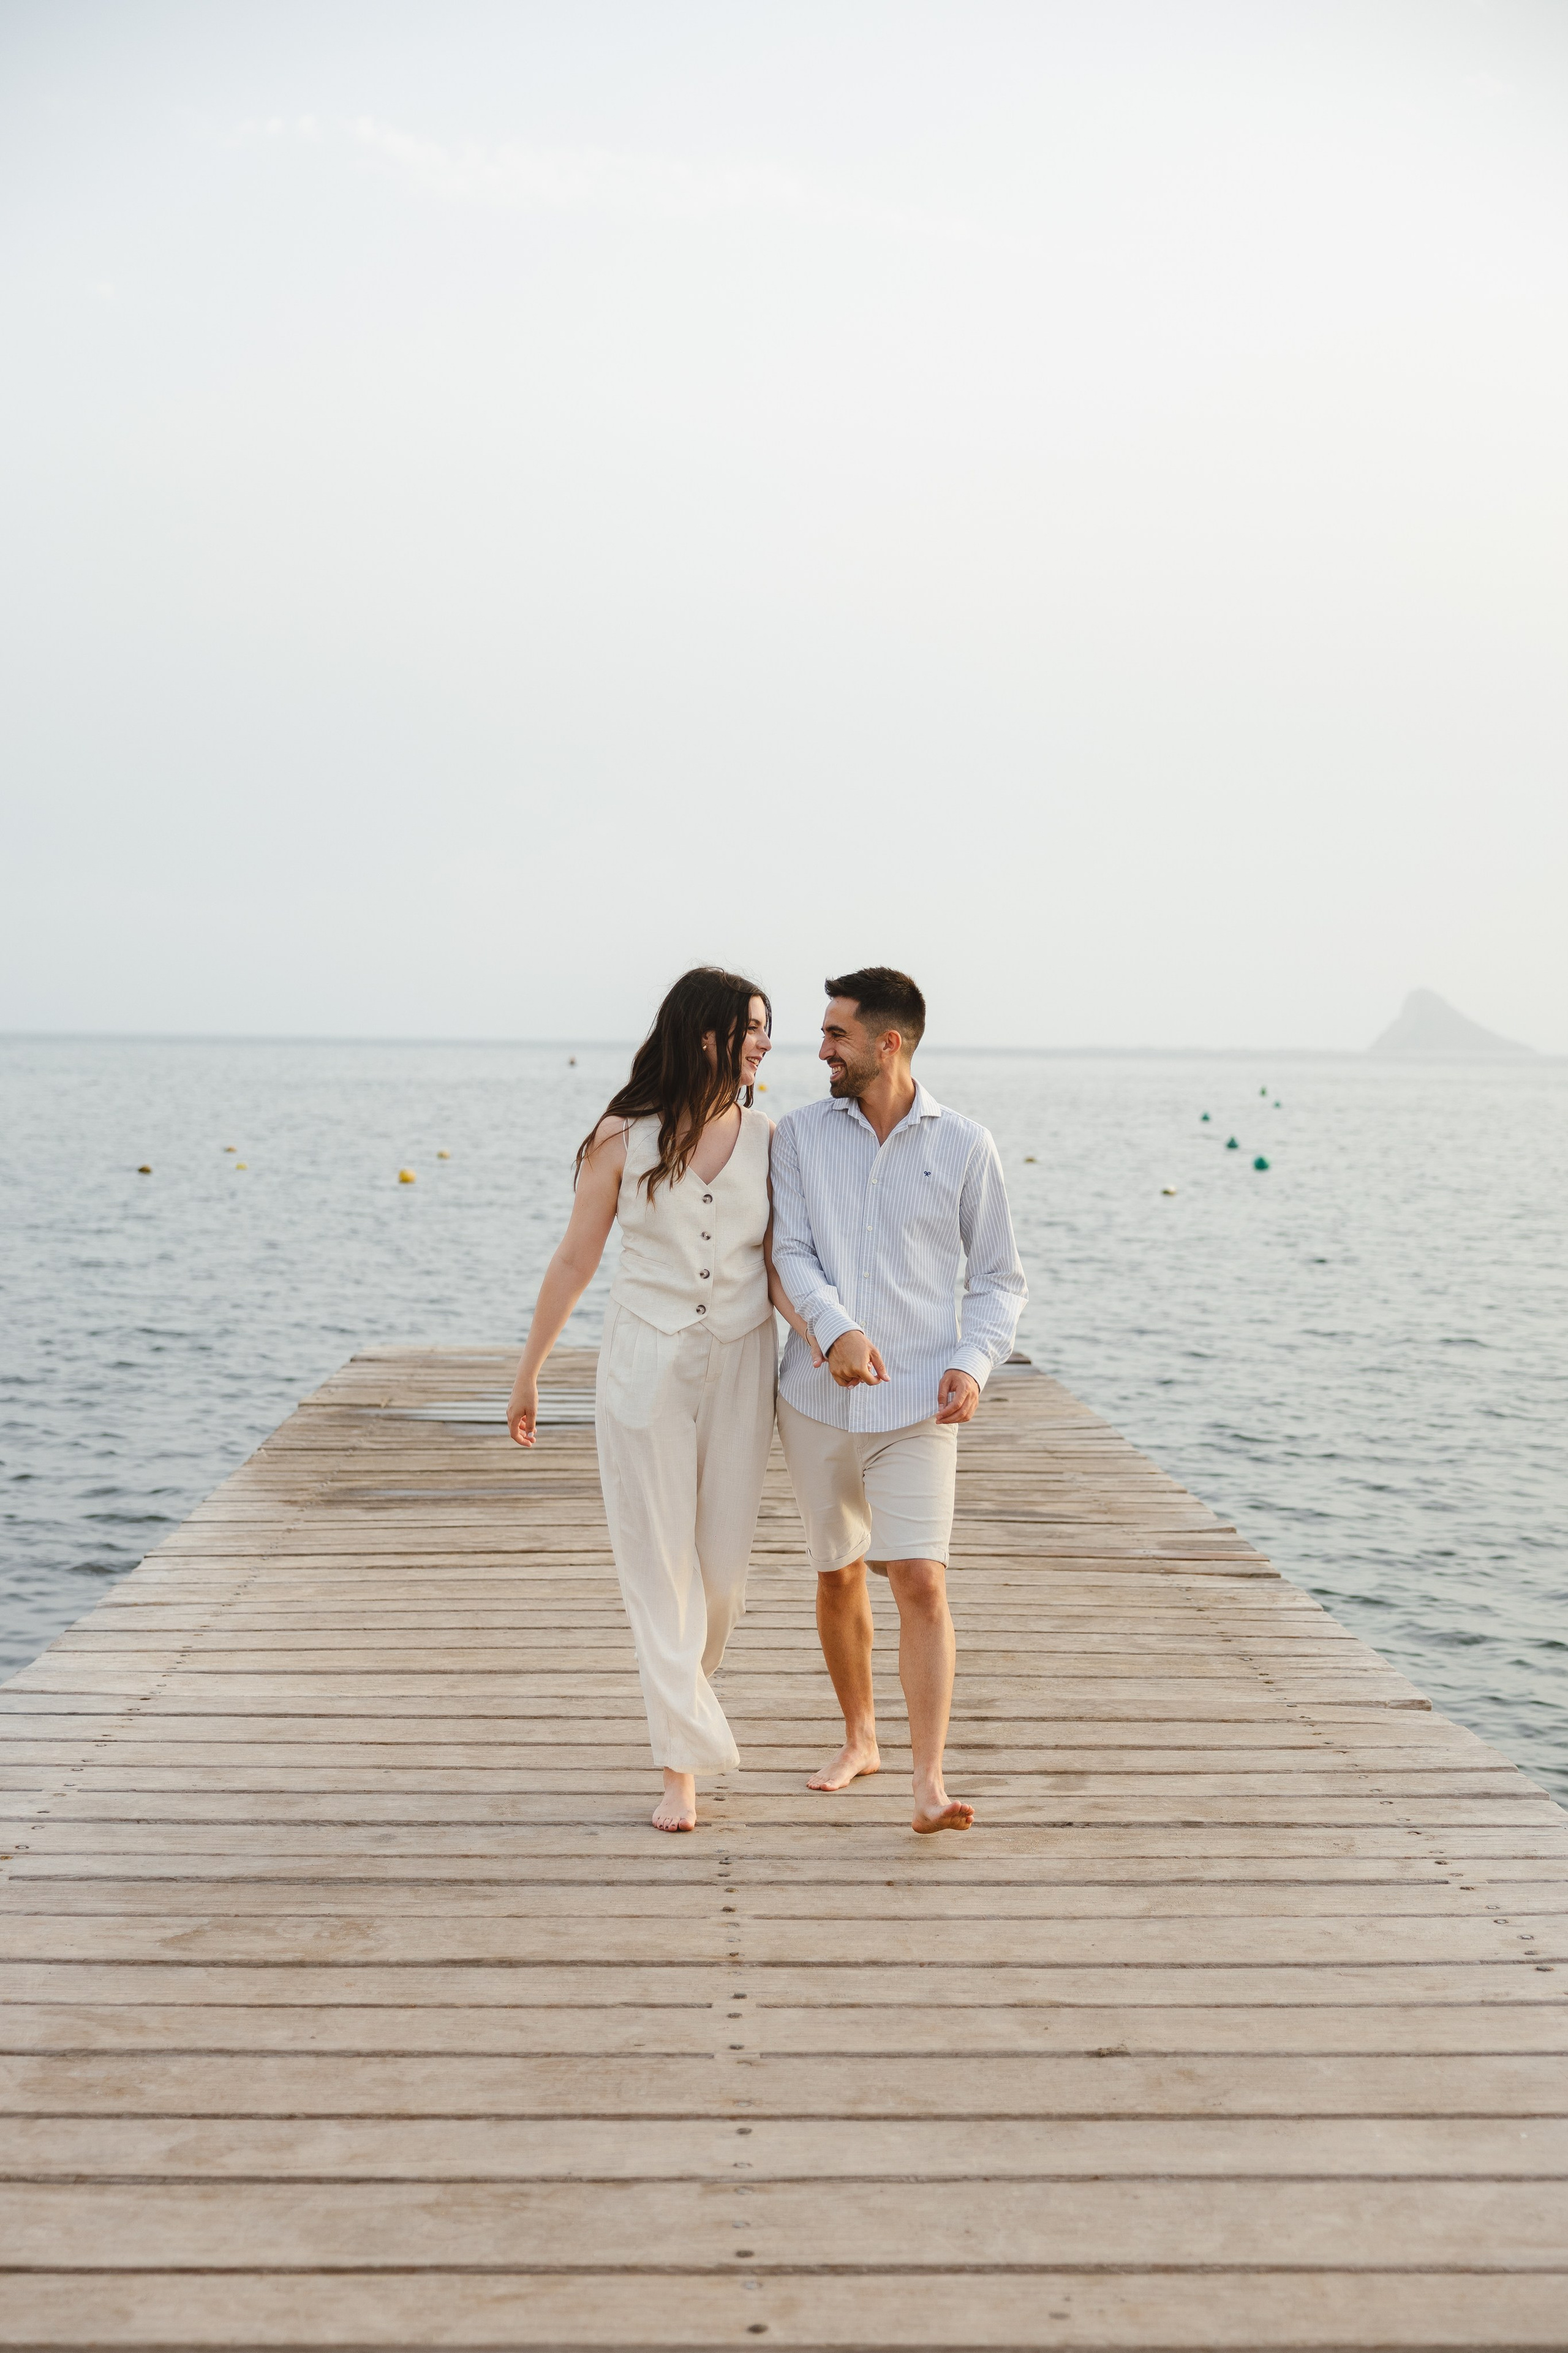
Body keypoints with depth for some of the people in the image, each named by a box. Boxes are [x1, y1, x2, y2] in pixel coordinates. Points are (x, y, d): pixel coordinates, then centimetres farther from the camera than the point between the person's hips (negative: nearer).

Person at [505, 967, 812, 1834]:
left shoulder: (769, 1139, 1)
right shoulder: (623, 1137, -6)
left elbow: (778, 1266, 2)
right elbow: (575, 1259, 2)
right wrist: (528, 1371, 7)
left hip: (741, 1367, 2)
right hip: (645, 1367, -2)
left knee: (724, 1565, 8)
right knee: (658, 1565, -1)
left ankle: (685, 1689, 37)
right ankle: (683, 1764, 4)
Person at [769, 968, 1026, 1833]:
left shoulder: (964, 1147, -2)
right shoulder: (801, 1135, 2)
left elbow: (999, 1280, 4)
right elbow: (791, 1252, -6)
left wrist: (973, 1362, -14)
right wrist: (836, 1329, -26)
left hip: (915, 1404, -2)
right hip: (818, 1397, 3)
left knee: (920, 1581, -13)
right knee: (838, 1577, 14)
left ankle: (930, 1785, -11)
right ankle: (859, 1739, 34)